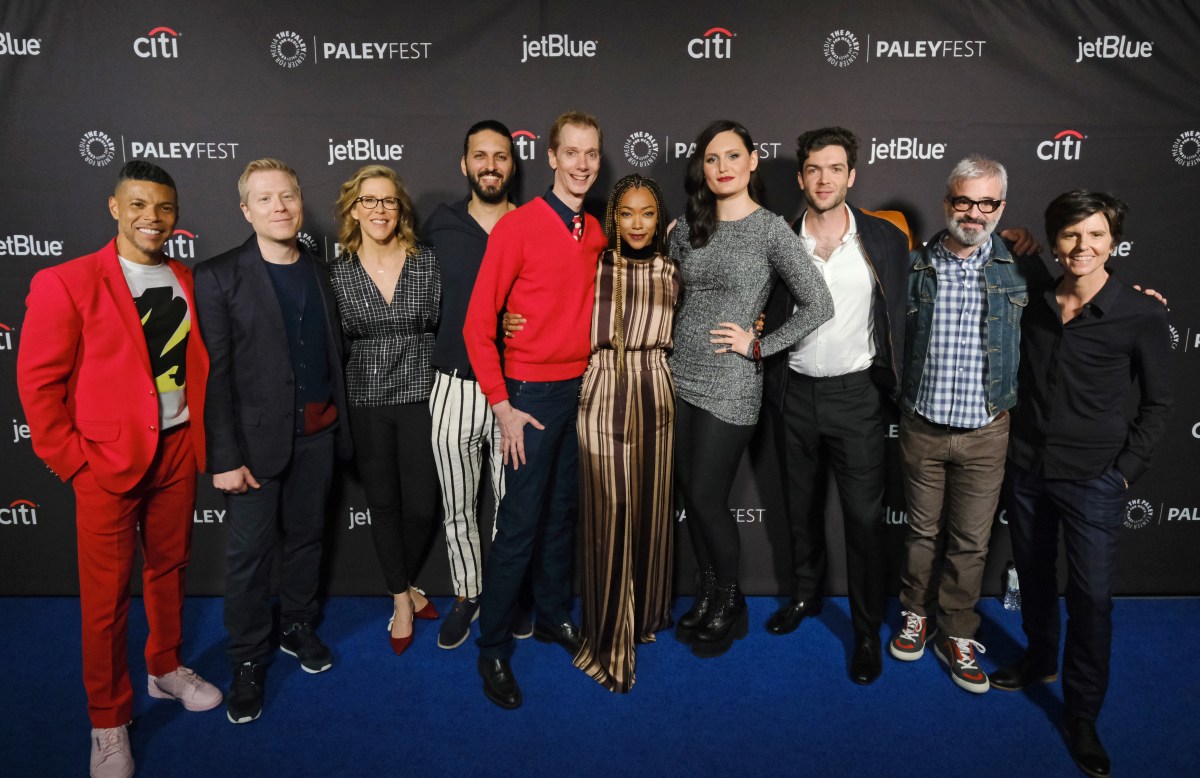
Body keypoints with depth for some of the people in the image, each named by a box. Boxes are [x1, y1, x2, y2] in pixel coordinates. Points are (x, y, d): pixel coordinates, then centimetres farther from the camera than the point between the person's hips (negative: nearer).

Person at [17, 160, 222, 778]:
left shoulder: (186, 282, 7)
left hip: (178, 450, 5)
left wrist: (200, 436, 6)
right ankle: (109, 722, 23)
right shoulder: (66, 282, -9)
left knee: (169, 567, 18)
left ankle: (166, 670, 40)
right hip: (106, 461, -4)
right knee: (106, 595, 5)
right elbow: (39, 380, -8)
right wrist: (71, 461, -10)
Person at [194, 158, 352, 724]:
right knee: (249, 553, 4)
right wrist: (224, 458, -14)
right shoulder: (219, 277, -7)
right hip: (258, 437, -4)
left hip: (317, 432, 4)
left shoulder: (320, 273, 7)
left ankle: (298, 628, 36)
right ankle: (248, 662, 21)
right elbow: (214, 374, -11)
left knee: (306, 535, 16)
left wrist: (339, 423, 7)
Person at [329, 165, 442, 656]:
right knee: (383, 504, 9)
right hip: (365, 403, 1)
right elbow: (337, 340, 7)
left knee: (422, 504, 1)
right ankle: (402, 598, 28)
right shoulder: (338, 273, 0)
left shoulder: (427, 260, -3)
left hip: (420, 395, -1)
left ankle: (404, 586, 30)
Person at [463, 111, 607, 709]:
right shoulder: (517, 227, -11)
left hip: (583, 388, 6)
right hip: (533, 392, -6)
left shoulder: (597, 233, 7)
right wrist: (502, 406, -14)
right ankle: (493, 649, 16)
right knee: (518, 525, 0)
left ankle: (554, 616, 35)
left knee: (562, 510, 17)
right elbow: (478, 325, -11)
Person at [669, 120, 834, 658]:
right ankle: (707, 595, 32)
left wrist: (759, 345, -10)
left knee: (706, 499, 0)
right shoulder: (688, 228, 7)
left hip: (728, 386, -5)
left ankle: (728, 605, 24)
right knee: (689, 496, 11)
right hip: (679, 377, 5)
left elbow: (819, 306, -10)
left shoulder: (770, 229, -8)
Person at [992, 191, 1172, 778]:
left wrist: (1125, 471, -6)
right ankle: (1040, 659, 42)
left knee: (1091, 597, 1)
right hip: (1026, 467, 4)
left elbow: (1157, 404, -1)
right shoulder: (1034, 304, 1)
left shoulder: (1142, 316, -10)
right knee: (1034, 576, 18)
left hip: (1093, 479, -4)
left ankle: (1081, 715, 18)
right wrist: (1014, 445, 7)